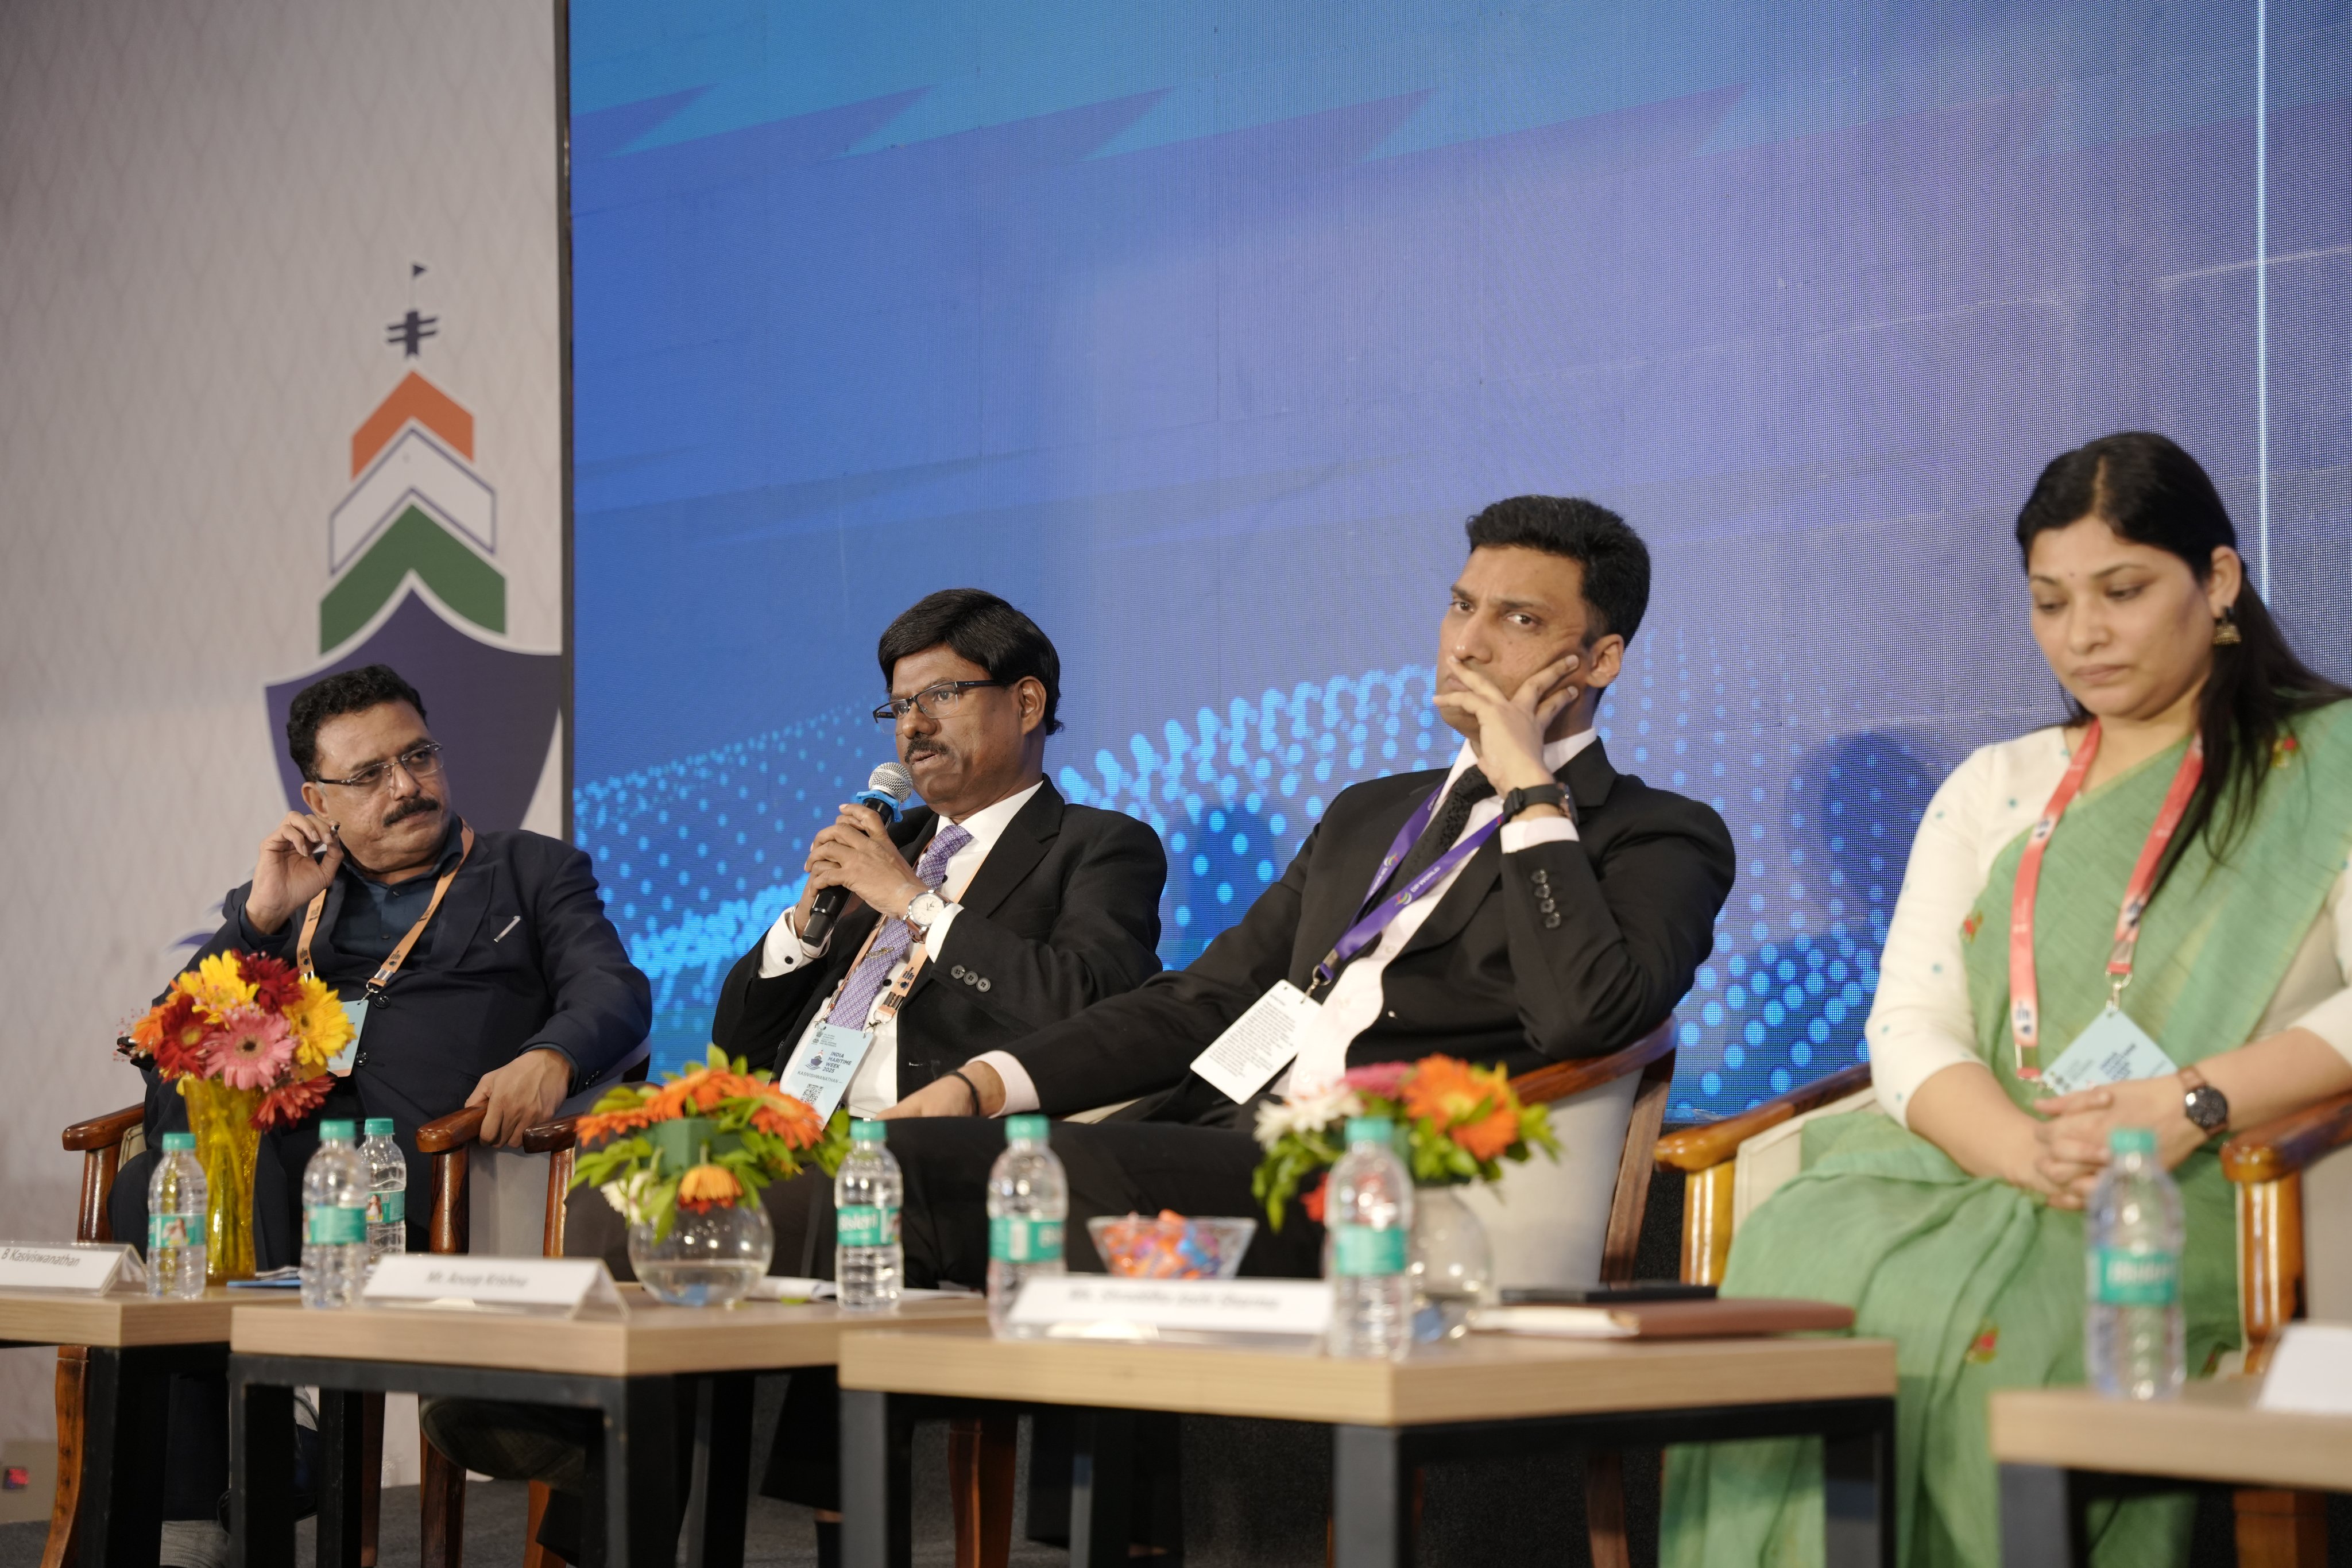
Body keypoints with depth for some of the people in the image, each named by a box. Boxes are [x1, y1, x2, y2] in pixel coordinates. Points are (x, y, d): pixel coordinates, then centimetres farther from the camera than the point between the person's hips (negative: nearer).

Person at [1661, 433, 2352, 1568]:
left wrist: (2193, 1104, -19)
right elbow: (1909, 1028, 10)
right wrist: (2030, 1155, -11)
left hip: (2196, 1202, -4)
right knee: (1801, 1255, -31)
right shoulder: (1993, 789, 24)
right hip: (1977, 1172, 4)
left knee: (1944, 1315, -35)